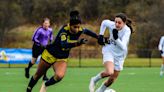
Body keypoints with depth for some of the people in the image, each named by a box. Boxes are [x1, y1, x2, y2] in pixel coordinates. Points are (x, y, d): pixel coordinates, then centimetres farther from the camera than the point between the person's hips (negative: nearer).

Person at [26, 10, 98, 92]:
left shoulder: (80, 30, -16)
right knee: (38, 75, 14)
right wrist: (77, 43, -58)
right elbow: (64, 45, -45)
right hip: (50, 55, -3)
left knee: (59, 76, -26)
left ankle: (45, 85, 2)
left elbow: (86, 31, 9)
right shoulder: (64, 30, -30)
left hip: (62, 58, 3)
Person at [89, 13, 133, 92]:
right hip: (109, 51, -1)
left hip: (119, 55, 1)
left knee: (112, 79, 10)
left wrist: (116, 38, -46)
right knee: (109, 72, -28)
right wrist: (101, 35, 4)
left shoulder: (127, 31, -24)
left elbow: (123, 47, -33)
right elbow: (104, 22, 7)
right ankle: (94, 80, -1)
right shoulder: (111, 25, -18)